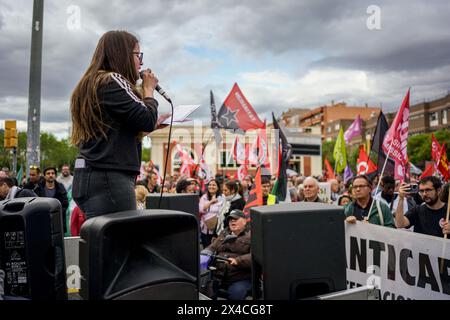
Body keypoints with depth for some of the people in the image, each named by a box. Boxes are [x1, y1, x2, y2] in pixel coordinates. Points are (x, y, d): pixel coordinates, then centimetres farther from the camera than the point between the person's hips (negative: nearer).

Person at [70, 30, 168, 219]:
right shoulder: (112, 80, -7)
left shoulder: (92, 84, 21)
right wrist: (148, 89, 5)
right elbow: (147, 120, -12)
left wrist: (154, 124, 21)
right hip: (109, 179, -10)